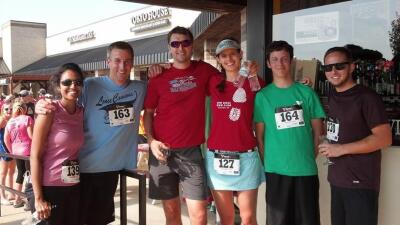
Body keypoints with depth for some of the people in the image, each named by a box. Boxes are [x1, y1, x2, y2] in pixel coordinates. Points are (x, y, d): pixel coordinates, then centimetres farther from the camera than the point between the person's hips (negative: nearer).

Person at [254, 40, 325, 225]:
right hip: (276, 170, -1)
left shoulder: (306, 92, 3)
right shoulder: (262, 95, 1)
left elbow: (318, 130, 8)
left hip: (306, 169, 1)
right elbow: (259, 135, 2)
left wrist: (309, 157, 3)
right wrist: (267, 162, -4)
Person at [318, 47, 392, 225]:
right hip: (337, 180, 7)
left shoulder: (367, 97, -12)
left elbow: (384, 139, -17)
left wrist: (341, 149, -17)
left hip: (360, 182, -7)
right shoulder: (332, 96, 9)